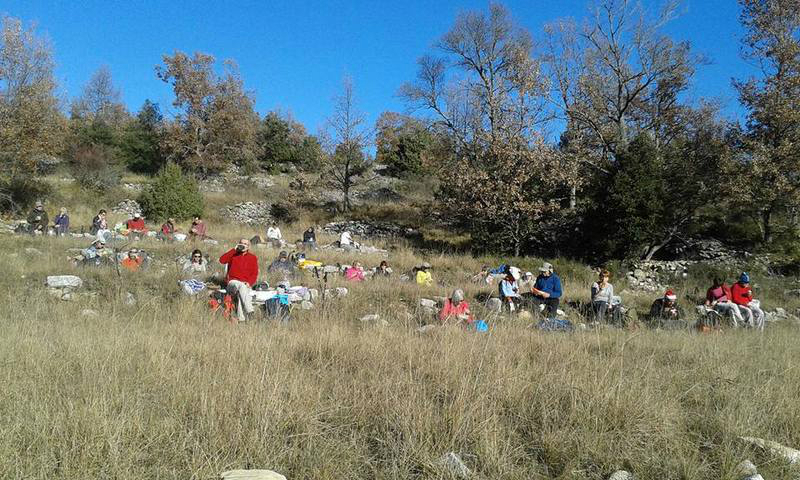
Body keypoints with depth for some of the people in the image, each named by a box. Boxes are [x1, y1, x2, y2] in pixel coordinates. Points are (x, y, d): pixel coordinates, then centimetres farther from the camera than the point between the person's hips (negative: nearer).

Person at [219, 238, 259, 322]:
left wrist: (249, 283, -9)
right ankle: (249, 310, -49)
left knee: (240, 293, -33)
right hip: (233, 283, -1)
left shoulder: (253, 258, 15)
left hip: (246, 284, 1)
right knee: (241, 286, -36)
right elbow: (222, 260, -6)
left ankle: (241, 317, -41)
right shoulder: (233, 255, 14)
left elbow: (255, 274, 10)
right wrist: (234, 249, -6)